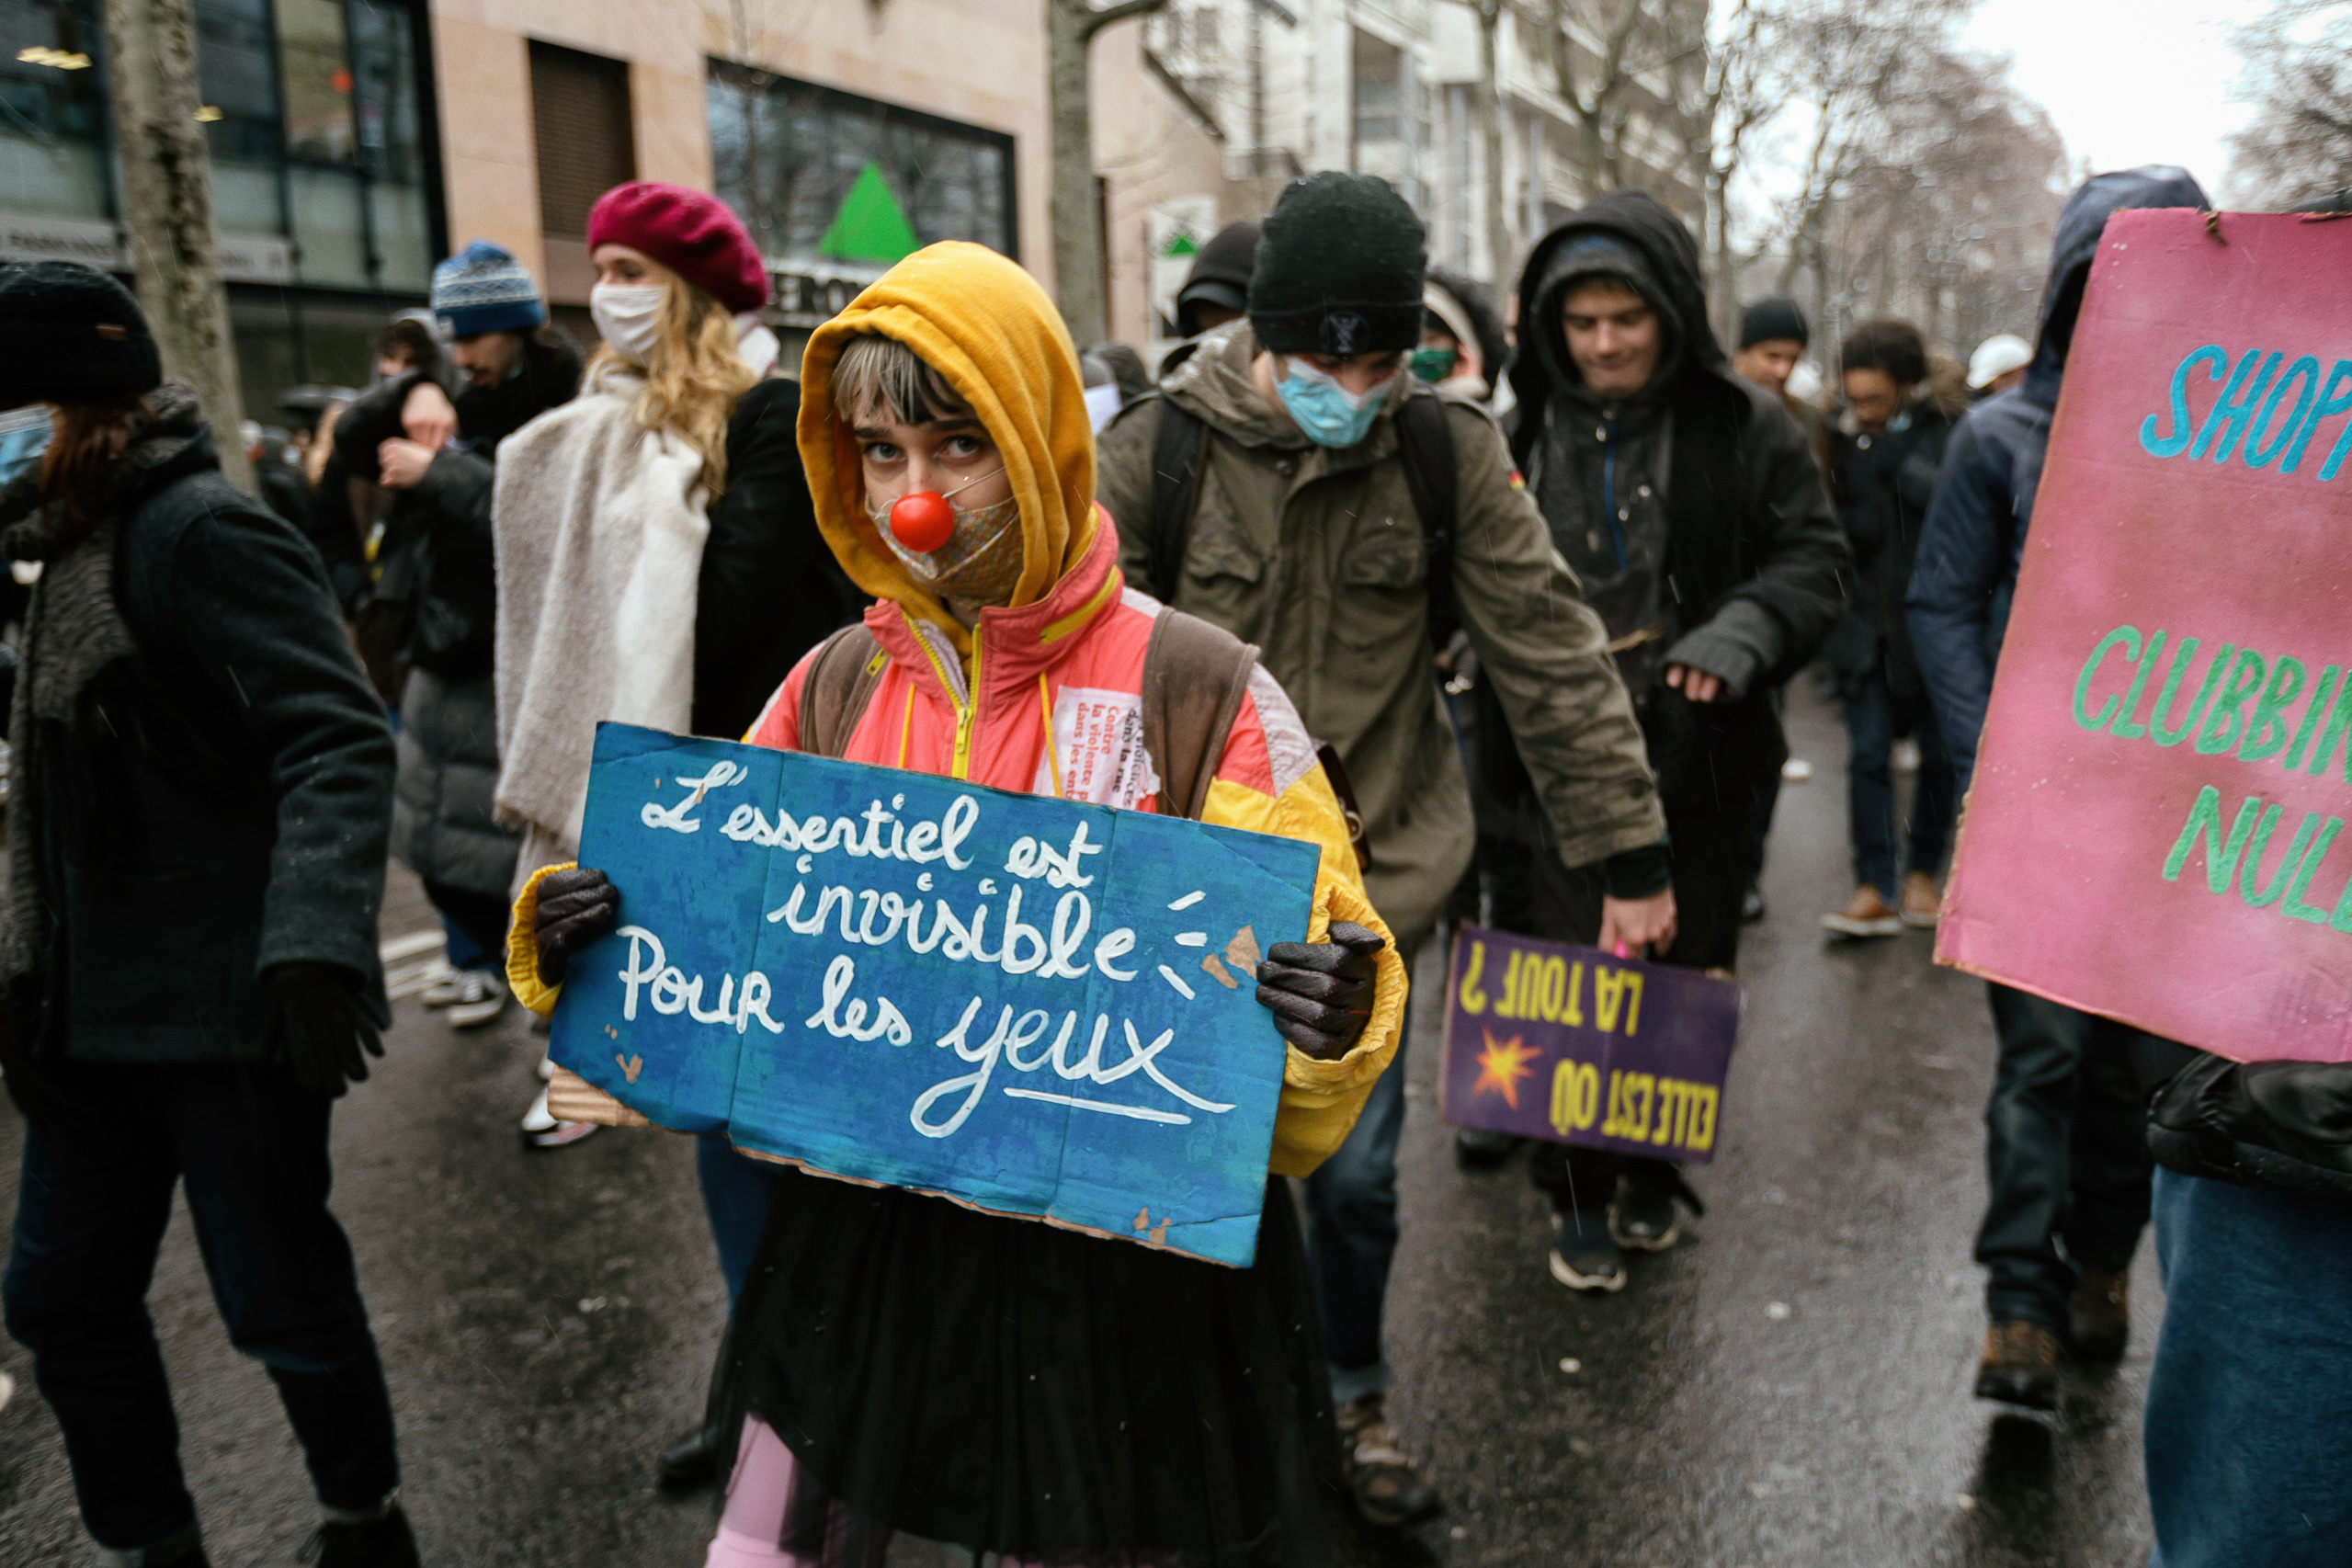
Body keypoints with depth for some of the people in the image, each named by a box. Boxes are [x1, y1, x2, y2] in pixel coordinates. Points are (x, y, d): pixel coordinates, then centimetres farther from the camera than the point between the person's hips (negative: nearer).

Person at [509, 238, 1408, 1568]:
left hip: (1126, 1251, -3)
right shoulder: (834, 689, 1)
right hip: (867, 1230, 4)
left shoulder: (1200, 691, -12)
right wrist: (589, 937, -6)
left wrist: (1333, 1018, -29)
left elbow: (1318, 960, -8)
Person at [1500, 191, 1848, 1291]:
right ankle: (1578, 1198, 20)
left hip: (1701, 758, 1)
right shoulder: (1525, 435, 2)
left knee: (1689, 975, 13)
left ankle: (1656, 1176, 34)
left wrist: (1741, 632, -20)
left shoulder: (1744, 428, -1)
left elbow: (1813, 560, 0)